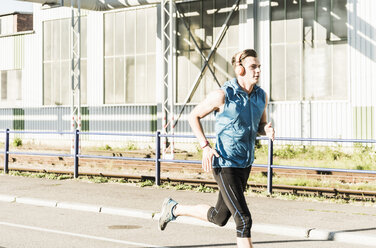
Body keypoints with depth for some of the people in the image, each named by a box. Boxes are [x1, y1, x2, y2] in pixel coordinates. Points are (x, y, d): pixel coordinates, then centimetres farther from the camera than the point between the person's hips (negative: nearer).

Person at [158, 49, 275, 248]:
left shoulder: (261, 96, 3)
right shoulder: (223, 95, -15)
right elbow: (194, 116, -3)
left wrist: (268, 130, -7)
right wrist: (205, 146, -14)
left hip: (245, 164, 8)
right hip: (225, 165, -8)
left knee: (219, 218, 19)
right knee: (244, 220, -12)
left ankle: (174, 209, 41)